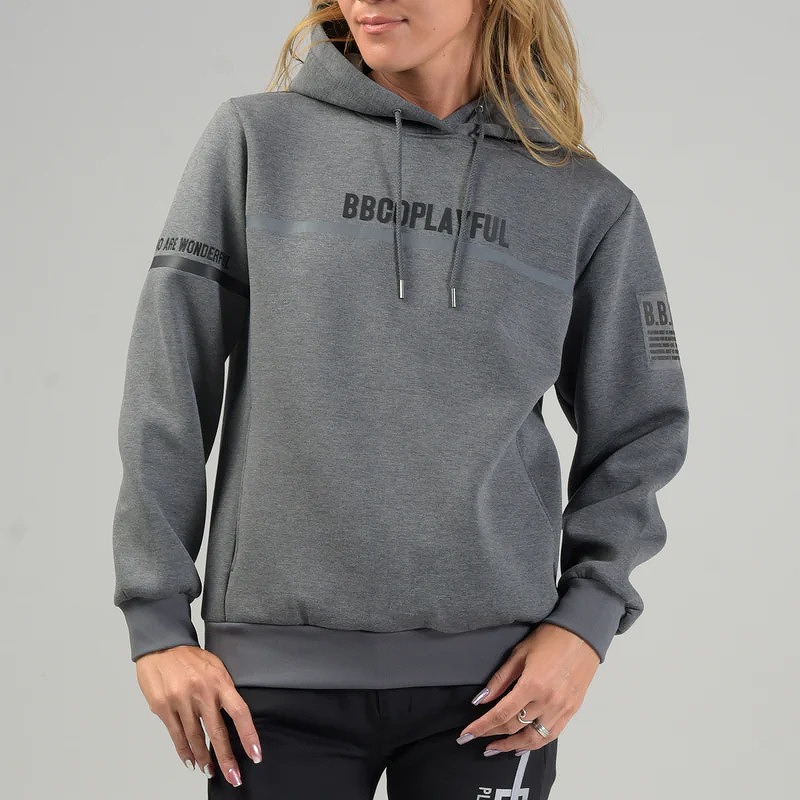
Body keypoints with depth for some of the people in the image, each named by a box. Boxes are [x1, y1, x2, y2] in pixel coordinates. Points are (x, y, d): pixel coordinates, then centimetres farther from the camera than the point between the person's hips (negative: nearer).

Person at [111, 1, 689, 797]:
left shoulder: (588, 203, 5)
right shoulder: (255, 141, 2)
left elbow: (638, 433, 12)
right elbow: (166, 388, 1)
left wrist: (587, 617, 0)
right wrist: (157, 621, -2)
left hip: (488, 671, 1)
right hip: (277, 670, 0)